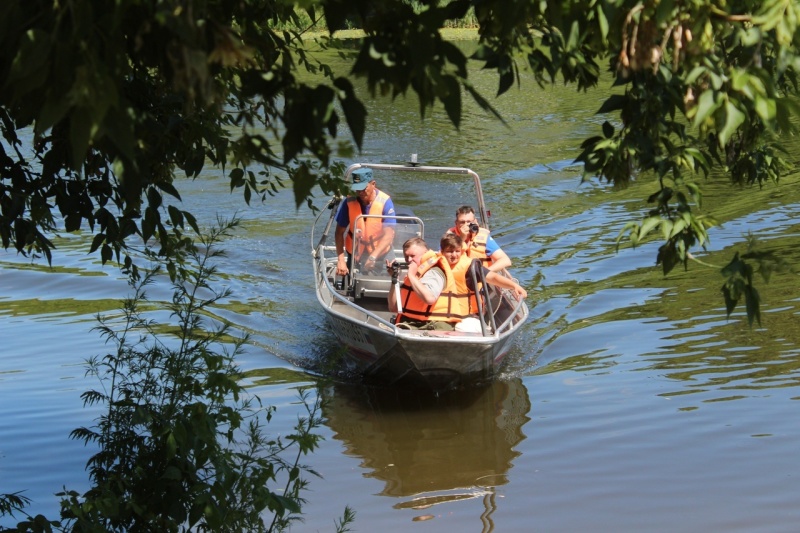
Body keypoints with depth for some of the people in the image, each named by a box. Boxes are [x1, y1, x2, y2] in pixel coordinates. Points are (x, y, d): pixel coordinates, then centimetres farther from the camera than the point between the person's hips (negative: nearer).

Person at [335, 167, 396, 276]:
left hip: (380, 254, -1)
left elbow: (389, 234, -21)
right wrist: (341, 260, -19)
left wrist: (373, 257, -32)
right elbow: (340, 232, -9)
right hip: (355, 254, 2)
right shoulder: (349, 202, -12)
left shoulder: (385, 202, -17)